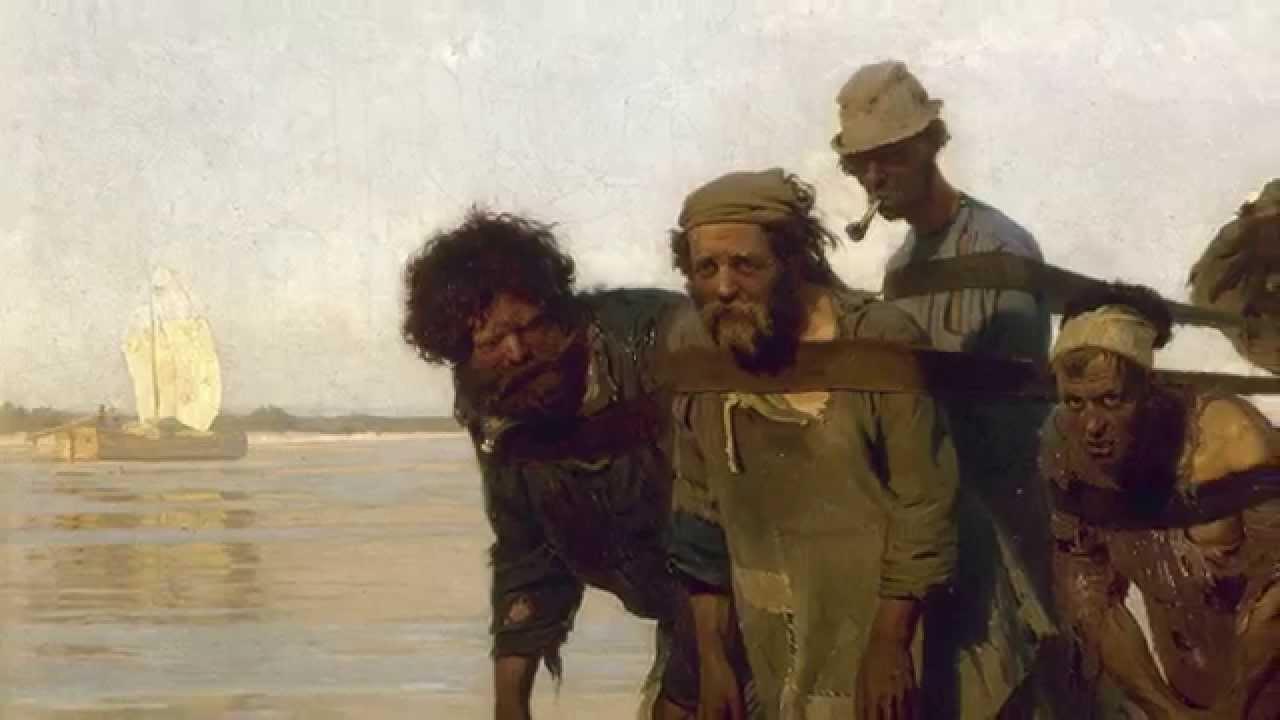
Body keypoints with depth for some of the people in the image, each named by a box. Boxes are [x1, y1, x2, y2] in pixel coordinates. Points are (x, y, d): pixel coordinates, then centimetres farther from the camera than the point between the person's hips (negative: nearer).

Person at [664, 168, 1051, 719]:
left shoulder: (881, 341, -21)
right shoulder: (689, 347, -7)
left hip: (912, 627, -3)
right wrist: (711, 656, 1)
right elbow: (700, 509, 1)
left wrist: (888, 644, -15)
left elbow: (926, 506, -16)